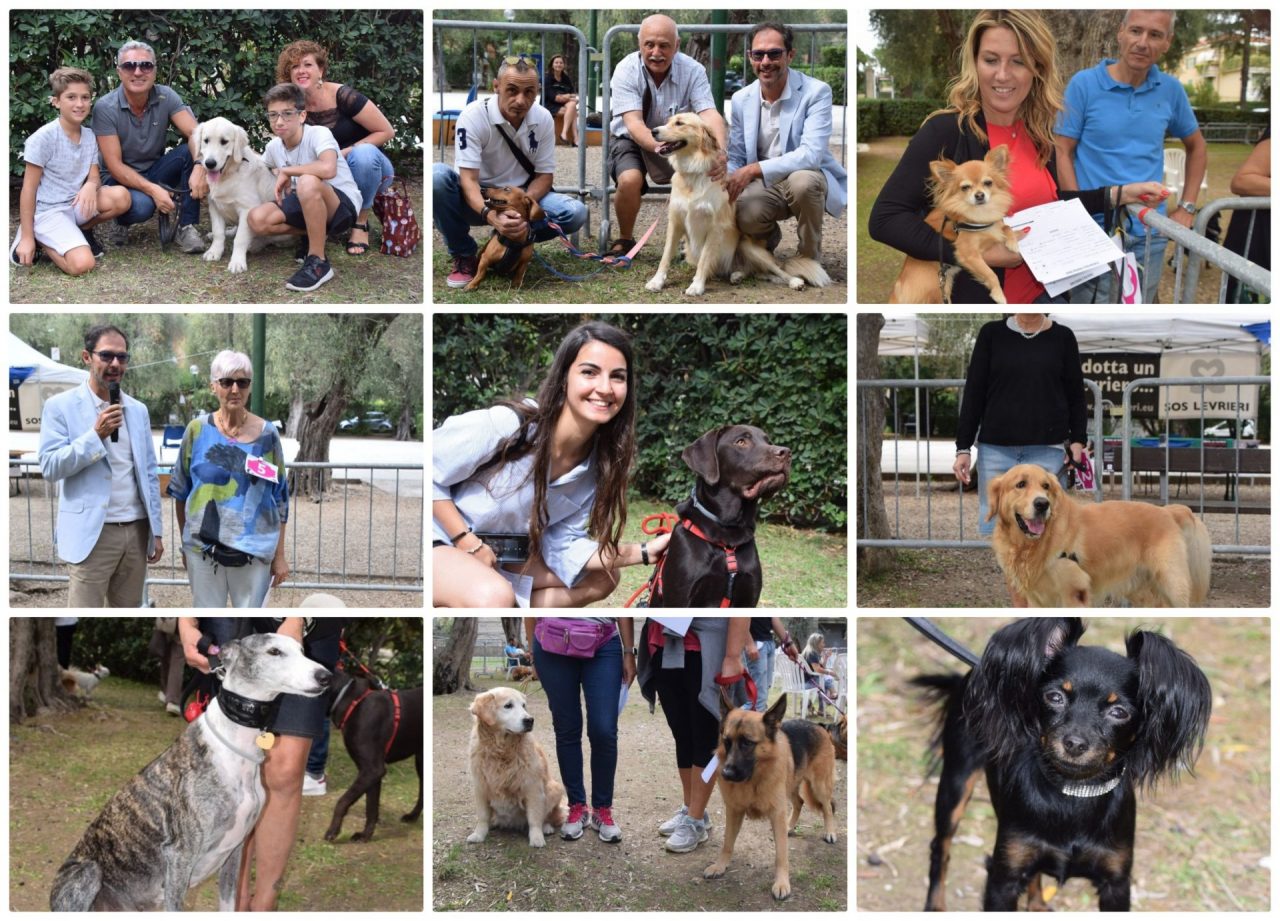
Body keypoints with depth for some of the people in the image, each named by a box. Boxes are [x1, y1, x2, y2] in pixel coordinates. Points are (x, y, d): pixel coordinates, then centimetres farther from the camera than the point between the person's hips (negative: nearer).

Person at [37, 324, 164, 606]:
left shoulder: (138, 410, 12)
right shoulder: (61, 406, -2)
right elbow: (49, 467, -9)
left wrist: (157, 530, 11)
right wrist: (96, 434, -18)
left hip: (137, 531, 5)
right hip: (93, 533, -5)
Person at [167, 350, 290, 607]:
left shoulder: (267, 434, -2)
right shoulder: (197, 430, -2)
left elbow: (280, 498, 2)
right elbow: (181, 490, 7)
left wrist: (280, 554, 0)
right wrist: (185, 543, 9)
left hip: (254, 549, 0)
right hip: (203, 547, 1)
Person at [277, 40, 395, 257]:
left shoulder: (343, 96, -20)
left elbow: (386, 132, -15)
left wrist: (346, 152, -21)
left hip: (368, 167, -3)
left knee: (363, 153, -39)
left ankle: (361, 222, -16)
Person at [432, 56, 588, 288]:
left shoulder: (543, 118, -9)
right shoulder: (474, 116, -20)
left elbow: (544, 174, -5)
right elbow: (468, 179, -26)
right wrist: (491, 216, -45)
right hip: (479, 201, -3)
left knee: (575, 213, -24)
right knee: (436, 176, -35)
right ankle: (464, 256, -14)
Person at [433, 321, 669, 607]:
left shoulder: (598, 463, -7)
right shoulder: (506, 425, -27)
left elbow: (564, 549, -5)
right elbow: (429, 475, -18)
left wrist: (643, 553, -14)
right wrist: (469, 544, -21)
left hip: (503, 554, 8)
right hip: (440, 540, -8)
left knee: (602, 579, 6)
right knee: (495, 596, -36)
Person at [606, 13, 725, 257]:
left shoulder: (692, 70, -16)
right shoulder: (626, 70, -21)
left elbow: (709, 115, -27)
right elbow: (633, 123, -30)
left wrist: (720, 150, -48)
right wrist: (658, 147, -51)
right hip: (633, 139, -2)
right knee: (630, 180, -33)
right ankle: (624, 239, -4)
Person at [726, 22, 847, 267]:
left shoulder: (816, 92, -15)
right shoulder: (741, 99, 1)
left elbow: (811, 154, -27)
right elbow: (736, 159, 7)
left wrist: (754, 169, -35)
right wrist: (723, 185, -18)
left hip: (810, 179, -2)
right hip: (764, 185, 3)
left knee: (802, 180, -39)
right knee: (743, 214, -31)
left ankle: (809, 257, -11)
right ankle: (769, 237, 9)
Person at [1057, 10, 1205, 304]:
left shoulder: (1171, 90, 5)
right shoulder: (1084, 84, -5)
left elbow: (1197, 146, 20)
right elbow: (1063, 153, -4)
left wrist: (1187, 207, 11)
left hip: (1150, 235, 4)